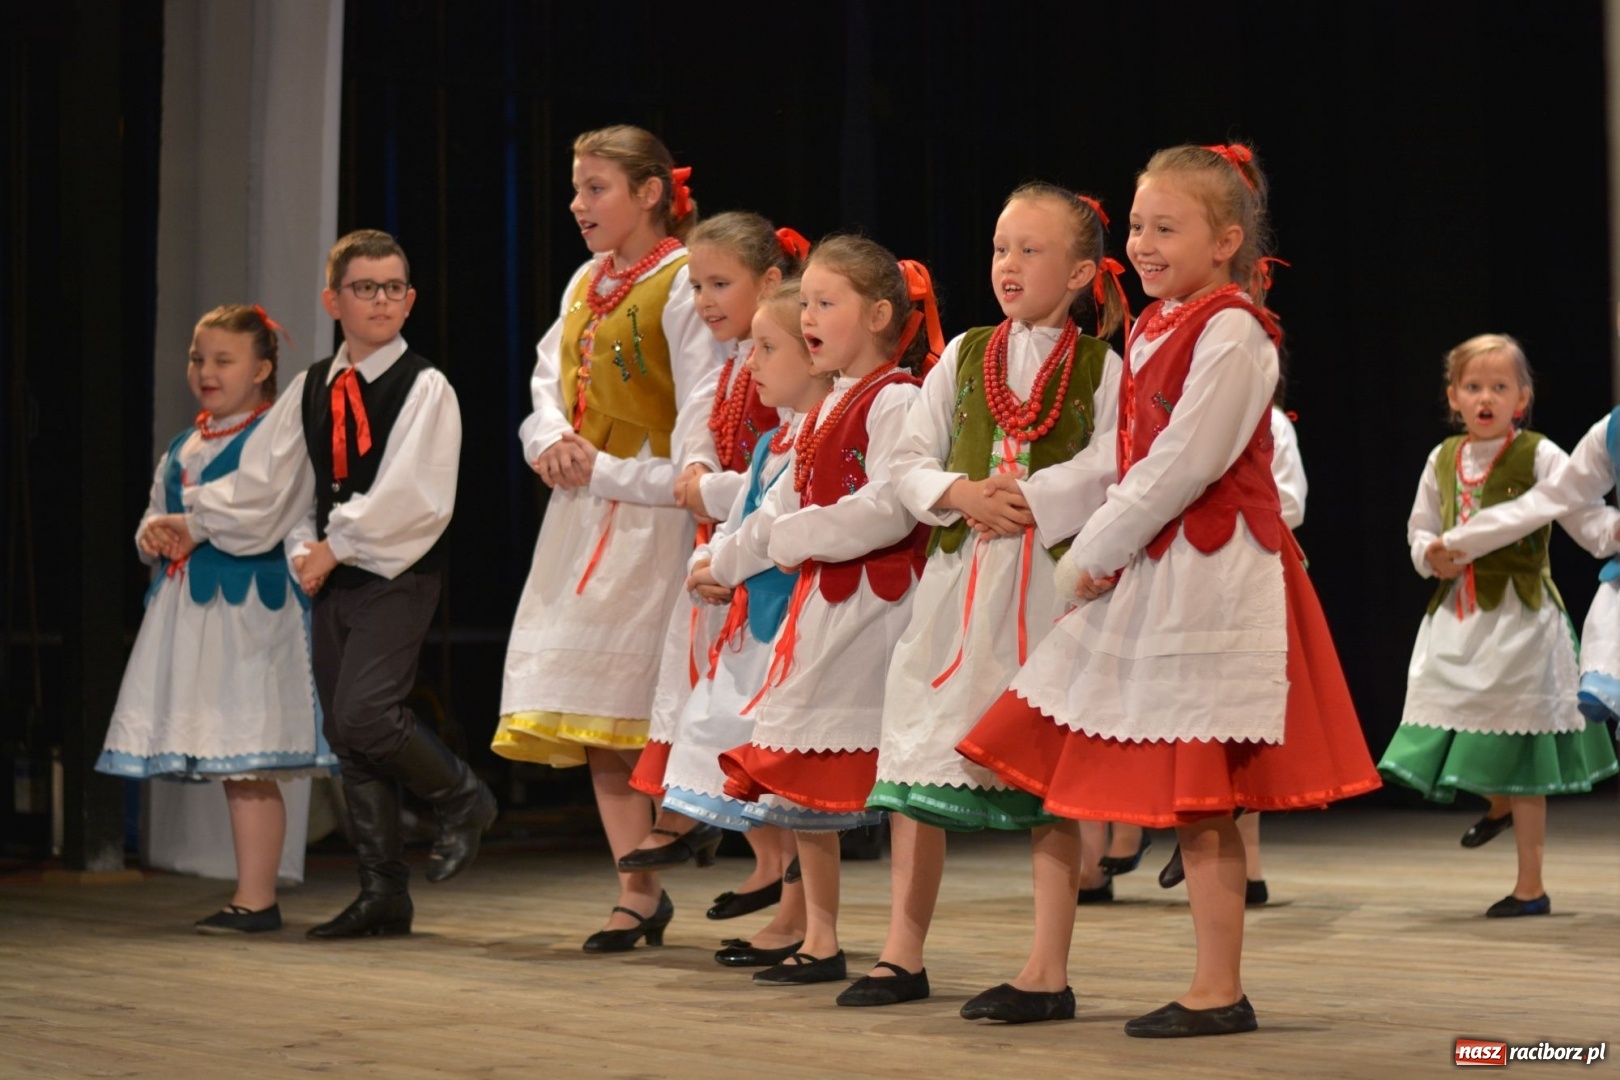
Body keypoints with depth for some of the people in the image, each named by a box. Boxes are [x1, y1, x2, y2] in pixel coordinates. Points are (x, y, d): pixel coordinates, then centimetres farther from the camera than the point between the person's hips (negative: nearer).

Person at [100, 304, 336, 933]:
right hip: (187, 608, 8)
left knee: (249, 766, -7)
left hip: (251, 605, -8)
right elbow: (155, 516, 23)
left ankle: (256, 900, -3)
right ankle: (253, 897, 12)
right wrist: (151, 536, 2)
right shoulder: (181, 449, 20)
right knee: (232, 767, 8)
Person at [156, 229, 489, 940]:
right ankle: (384, 892, 14)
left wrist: (338, 547, -14)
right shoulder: (311, 389, 11)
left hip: (398, 579, -7)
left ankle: (460, 799, 6)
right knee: (347, 735, 7)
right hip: (331, 581, 7)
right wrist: (193, 523, 8)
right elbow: (266, 480, 15)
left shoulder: (424, 388, -9)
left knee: (362, 714, -21)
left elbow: (411, 497, -17)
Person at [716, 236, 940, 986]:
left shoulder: (895, 400, -11)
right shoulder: (829, 407, 19)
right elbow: (783, 505, 23)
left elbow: (888, 510, -22)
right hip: (820, 601, 10)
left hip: (874, 602, -10)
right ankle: (818, 941, 21)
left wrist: (796, 539, -14)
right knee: (799, 774, 12)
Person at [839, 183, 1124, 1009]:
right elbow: (909, 462, 9)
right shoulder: (964, 356, 11)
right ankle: (903, 955, 10)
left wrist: (1034, 504, -18)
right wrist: (961, 494, -9)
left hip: (1055, 580, -3)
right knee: (915, 757, 2)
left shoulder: (1100, 367, 2)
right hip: (957, 576, 4)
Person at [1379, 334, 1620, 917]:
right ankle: (1498, 804, 45)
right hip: (1457, 614, 5)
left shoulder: (1539, 458, -8)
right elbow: (1420, 529, 18)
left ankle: (1530, 886, 12)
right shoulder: (1442, 460, 8)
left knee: (1519, 754, 1)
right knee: (1457, 732, 8)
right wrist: (1431, 554, -4)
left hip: (1519, 614, -5)